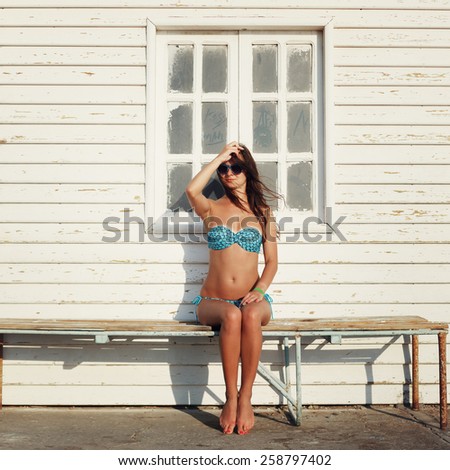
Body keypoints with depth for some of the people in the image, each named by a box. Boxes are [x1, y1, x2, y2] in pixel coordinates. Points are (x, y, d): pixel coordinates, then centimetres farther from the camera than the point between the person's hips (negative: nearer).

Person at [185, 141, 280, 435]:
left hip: (252, 299, 1)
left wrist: (259, 290, -12)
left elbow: (272, 261, 6)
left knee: (250, 315, -36)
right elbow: (192, 190, -17)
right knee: (232, 315, -36)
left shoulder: (262, 212, 10)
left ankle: (245, 399, -26)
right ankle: (231, 398, -25)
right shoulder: (212, 209, 8)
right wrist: (221, 156, -7)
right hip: (213, 301, 0)